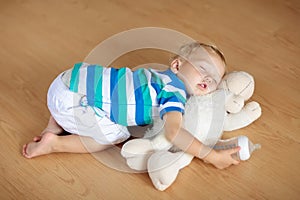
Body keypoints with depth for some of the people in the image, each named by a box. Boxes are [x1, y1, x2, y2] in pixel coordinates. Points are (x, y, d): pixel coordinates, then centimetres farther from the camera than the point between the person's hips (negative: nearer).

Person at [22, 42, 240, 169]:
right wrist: (212, 155, -22)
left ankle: (55, 126, 29)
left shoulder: (162, 77, 12)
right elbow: (173, 131, -29)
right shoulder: (175, 93, -15)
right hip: (71, 98, -8)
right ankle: (54, 143, 2)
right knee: (116, 136, 1)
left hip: (77, 78, 8)